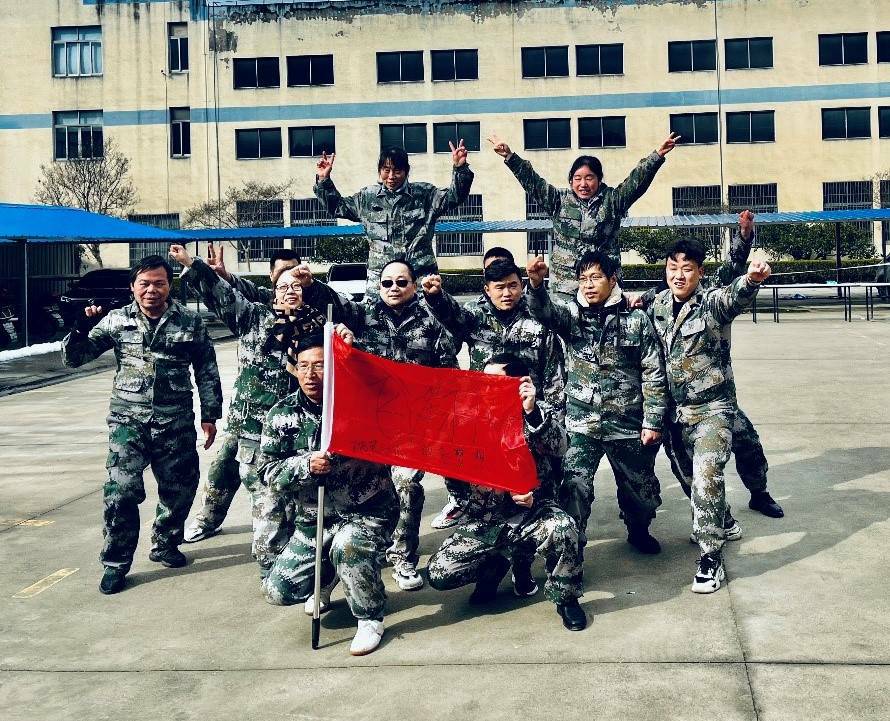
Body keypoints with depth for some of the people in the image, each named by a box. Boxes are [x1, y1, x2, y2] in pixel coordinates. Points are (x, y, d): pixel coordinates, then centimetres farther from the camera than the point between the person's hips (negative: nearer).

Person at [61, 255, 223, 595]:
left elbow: (207, 372, 7)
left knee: (179, 489, 11)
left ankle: (165, 545, 35)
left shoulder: (190, 321, 2)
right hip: (128, 421, -1)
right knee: (121, 490, -11)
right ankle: (115, 562, 4)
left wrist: (209, 416, 5)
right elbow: (73, 358, 2)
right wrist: (81, 328, -17)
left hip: (176, 423, 1)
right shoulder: (116, 320, 2)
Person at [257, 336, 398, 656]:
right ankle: (327, 576, 34)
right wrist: (306, 465, -23)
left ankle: (371, 619, -10)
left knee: (347, 545, -37)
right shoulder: (282, 414, -2)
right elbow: (267, 471, -4)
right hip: (314, 518, 4)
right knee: (279, 591, -1)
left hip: (368, 510, -4)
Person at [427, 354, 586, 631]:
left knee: (563, 529, -35)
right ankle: (493, 566, 20)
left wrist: (532, 411, -35)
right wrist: (508, 494, -16)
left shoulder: (538, 416, -2)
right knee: (439, 573, -13)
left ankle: (565, 597, -5)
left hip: (531, 512, -2)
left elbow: (558, 447, -21)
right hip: (484, 517, 2)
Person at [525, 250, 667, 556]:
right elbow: (544, 311, -21)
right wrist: (536, 283, -41)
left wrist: (653, 422, -5)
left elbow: (654, 374, -1)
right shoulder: (572, 314, 1)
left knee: (641, 487, 16)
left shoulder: (637, 319, -2)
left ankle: (638, 531, 44)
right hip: (582, 425, 0)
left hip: (628, 425, 0)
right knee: (574, 488, -12)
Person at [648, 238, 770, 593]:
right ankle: (718, 524, 45)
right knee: (690, 475, 19)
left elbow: (735, 297, -39)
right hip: (677, 408, 6)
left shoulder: (712, 302, -15)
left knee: (706, 475, -20)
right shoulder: (658, 305, 3)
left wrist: (751, 280, -62)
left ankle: (711, 556, -10)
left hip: (713, 407, -6)